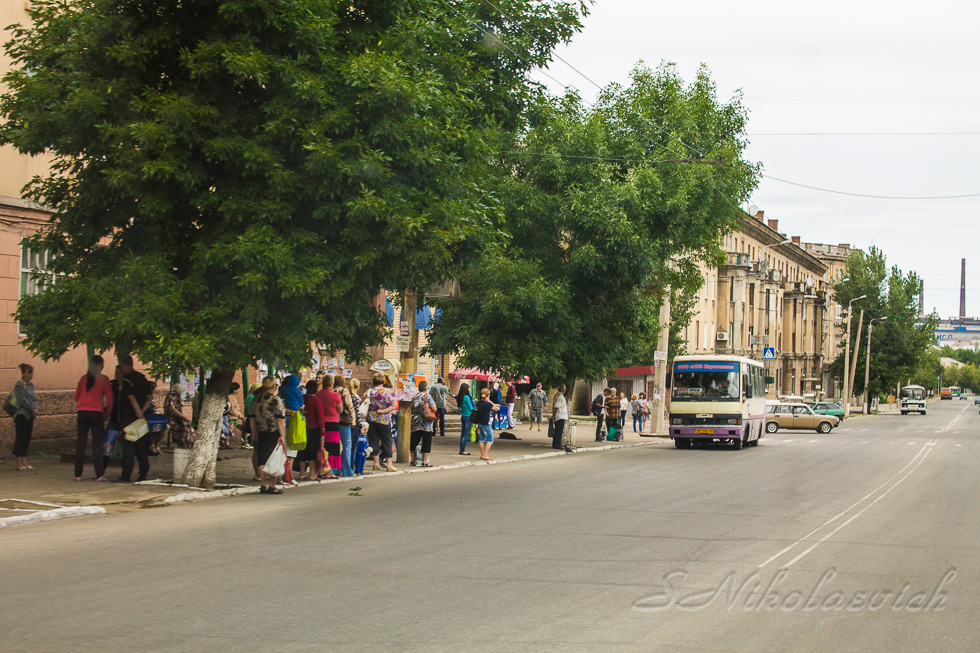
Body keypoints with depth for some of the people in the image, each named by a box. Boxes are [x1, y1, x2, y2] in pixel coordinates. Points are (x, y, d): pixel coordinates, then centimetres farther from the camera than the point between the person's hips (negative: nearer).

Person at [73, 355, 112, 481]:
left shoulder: (83, 378, 8)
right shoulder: (103, 379, -3)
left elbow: (76, 396, 15)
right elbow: (109, 398, -4)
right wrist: (107, 412, 11)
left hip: (82, 412, 3)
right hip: (97, 413, -3)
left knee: (81, 443, 7)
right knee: (97, 444, 0)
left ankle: (78, 474, 7)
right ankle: (99, 475, -3)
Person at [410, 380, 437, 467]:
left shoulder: (414, 397, 8)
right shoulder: (427, 396, -7)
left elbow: (412, 409, 13)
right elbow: (434, 409, -12)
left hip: (415, 423, 5)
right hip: (426, 424, -5)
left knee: (414, 442, 9)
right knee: (426, 442, 1)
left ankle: (413, 460, 15)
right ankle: (425, 462, 0)